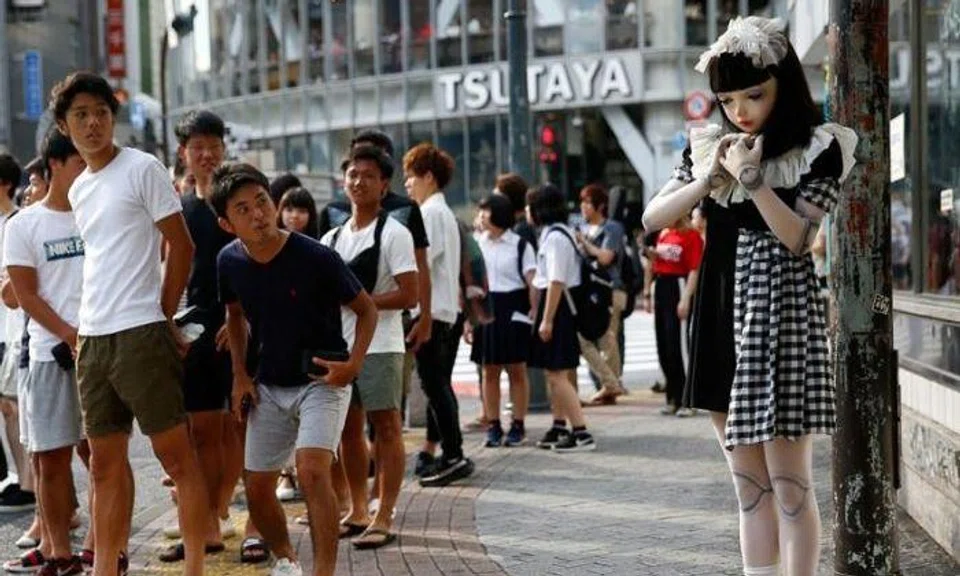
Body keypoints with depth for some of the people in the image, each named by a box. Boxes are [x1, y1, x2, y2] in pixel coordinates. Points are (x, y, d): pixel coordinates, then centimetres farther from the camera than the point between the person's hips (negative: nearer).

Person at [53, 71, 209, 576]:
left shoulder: (143, 169, -4)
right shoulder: (78, 190, 16)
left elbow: (181, 247, -5)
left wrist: (162, 319, -2)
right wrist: (83, 330, 13)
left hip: (139, 334, -7)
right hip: (92, 339, 7)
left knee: (176, 455, -4)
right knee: (106, 464, 10)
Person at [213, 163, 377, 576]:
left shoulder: (316, 258, -21)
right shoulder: (230, 261, -8)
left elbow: (367, 309, -8)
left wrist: (354, 363, -20)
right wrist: (240, 375, 7)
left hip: (321, 380, -5)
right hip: (269, 386, 5)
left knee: (312, 469, -26)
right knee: (256, 487, 9)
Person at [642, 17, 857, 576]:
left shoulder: (819, 150, -3)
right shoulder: (711, 147, 10)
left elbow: (798, 238, -12)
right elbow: (653, 217, 4)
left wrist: (752, 177, -20)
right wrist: (712, 177, -9)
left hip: (782, 310, -5)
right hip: (723, 310, 5)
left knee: (789, 484, -4)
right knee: (750, 484, 10)